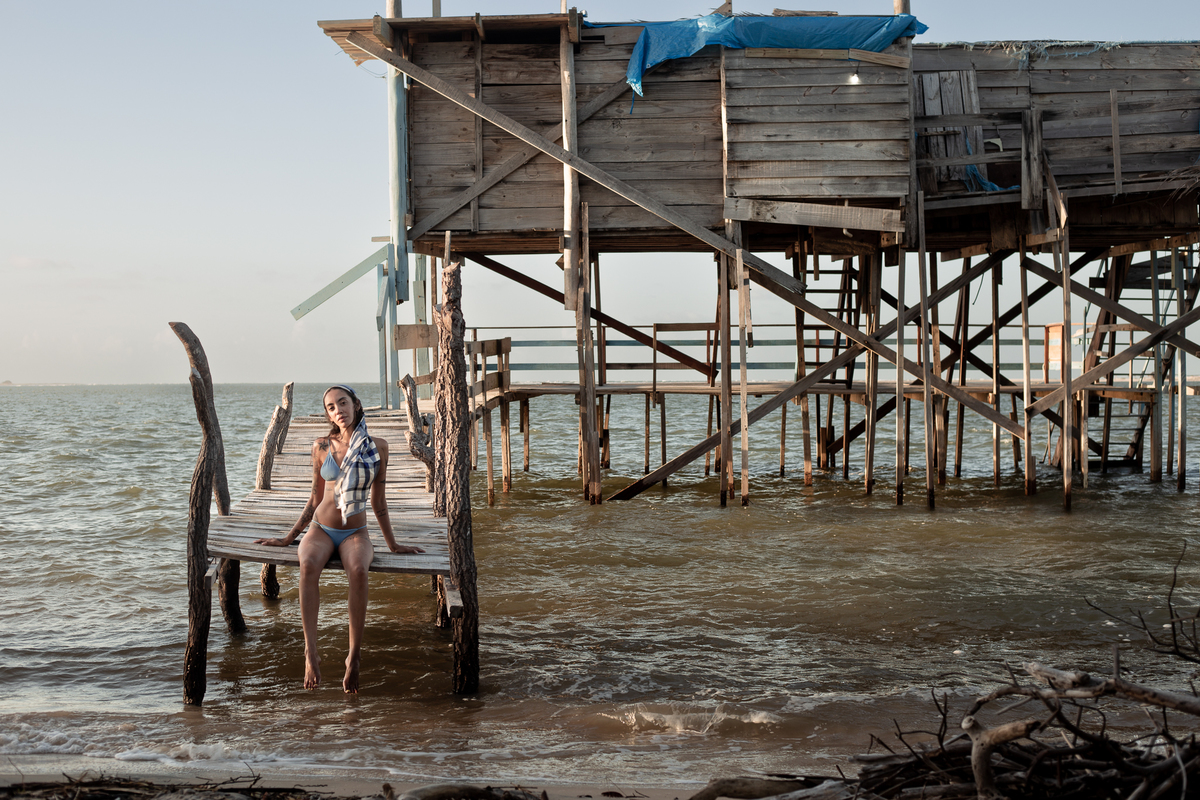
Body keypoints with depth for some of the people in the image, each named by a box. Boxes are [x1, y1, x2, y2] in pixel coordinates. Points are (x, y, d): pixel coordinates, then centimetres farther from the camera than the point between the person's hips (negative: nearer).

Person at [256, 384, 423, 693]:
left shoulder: (377, 447, 2)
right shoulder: (322, 446, 5)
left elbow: (378, 501, 10)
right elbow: (315, 499, 13)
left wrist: (392, 544, 12)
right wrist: (288, 538, 13)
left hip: (355, 533, -1)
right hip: (321, 529, 1)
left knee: (358, 570, -37)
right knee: (308, 565, -35)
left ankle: (354, 656, -32)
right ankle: (311, 652, -39)